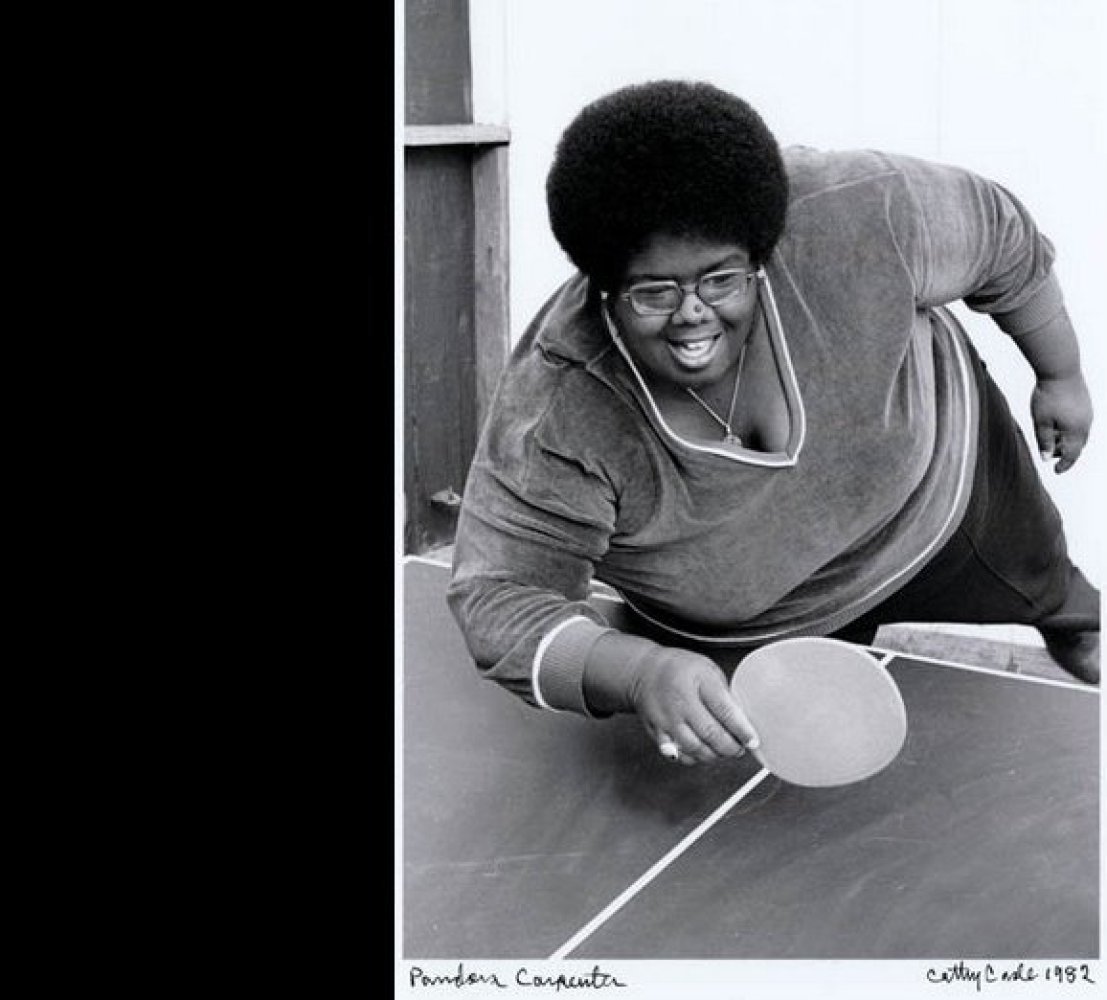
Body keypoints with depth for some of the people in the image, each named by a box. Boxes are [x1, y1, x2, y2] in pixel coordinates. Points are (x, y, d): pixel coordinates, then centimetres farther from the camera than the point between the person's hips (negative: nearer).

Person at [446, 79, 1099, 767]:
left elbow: (1002, 240, -19)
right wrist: (639, 673, -55)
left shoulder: (857, 215, -39)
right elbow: (502, 596, -36)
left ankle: (1076, 629, 67)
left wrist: (1061, 374, -2)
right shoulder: (553, 420, -41)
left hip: (940, 493, 2)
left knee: (1041, 587, 29)